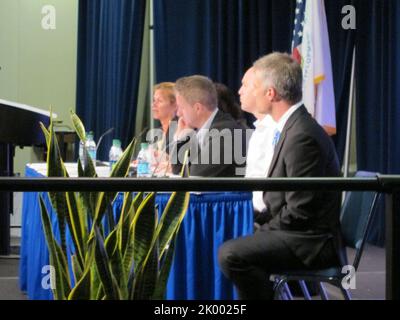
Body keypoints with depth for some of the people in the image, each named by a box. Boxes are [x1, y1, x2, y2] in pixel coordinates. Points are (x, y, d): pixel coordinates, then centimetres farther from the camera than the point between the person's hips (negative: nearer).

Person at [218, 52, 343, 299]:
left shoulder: (302, 136, -21)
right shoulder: (293, 127, 11)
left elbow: (299, 211, -22)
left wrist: (264, 230, -10)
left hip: (310, 243, -10)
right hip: (301, 235, 10)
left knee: (231, 254, -23)